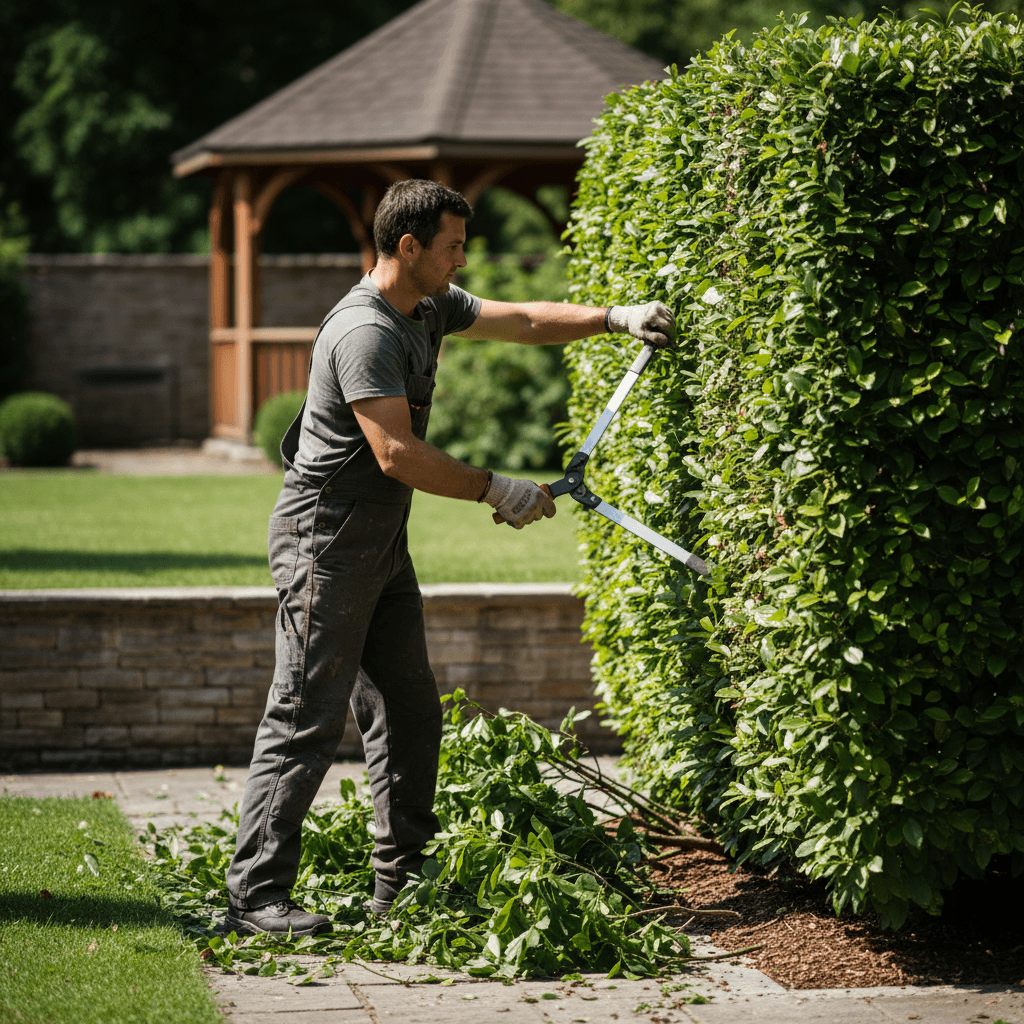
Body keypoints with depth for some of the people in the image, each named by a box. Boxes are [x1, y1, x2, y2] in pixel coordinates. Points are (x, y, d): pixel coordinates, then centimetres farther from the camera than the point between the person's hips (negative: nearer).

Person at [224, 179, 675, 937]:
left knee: (410, 713, 10)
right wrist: (498, 492, -18)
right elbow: (397, 453, -25)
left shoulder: (431, 308, 9)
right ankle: (255, 895, -5)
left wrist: (614, 319, 8)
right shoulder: (365, 332, -21)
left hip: (383, 545, 10)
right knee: (306, 721, -9)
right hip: (326, 541, -10)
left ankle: (403, 885, 17)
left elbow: (522, 320, 19)